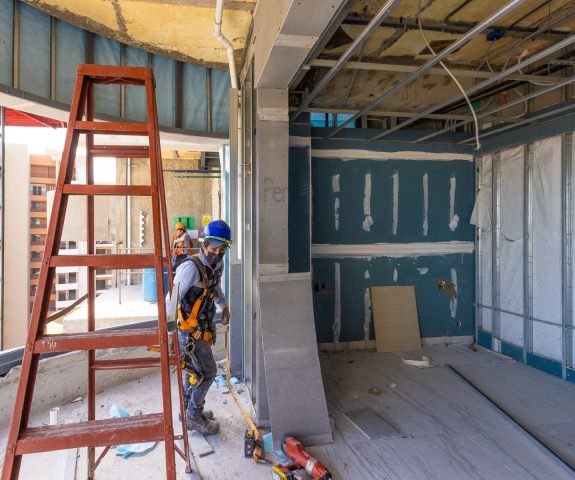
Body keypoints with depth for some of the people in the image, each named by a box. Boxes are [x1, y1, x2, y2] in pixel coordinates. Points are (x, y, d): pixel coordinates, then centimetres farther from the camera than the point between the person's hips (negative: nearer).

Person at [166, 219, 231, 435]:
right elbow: (172, 299, -29)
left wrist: (224, 306, 27)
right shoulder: (192, 266, -26)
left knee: (193, 370, 20)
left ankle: (188, 410, 38)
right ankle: (194, 417, 16)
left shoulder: (217, 264, 1)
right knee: (207, 371, -1)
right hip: (188, 331, -8)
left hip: (201, 328, 8)